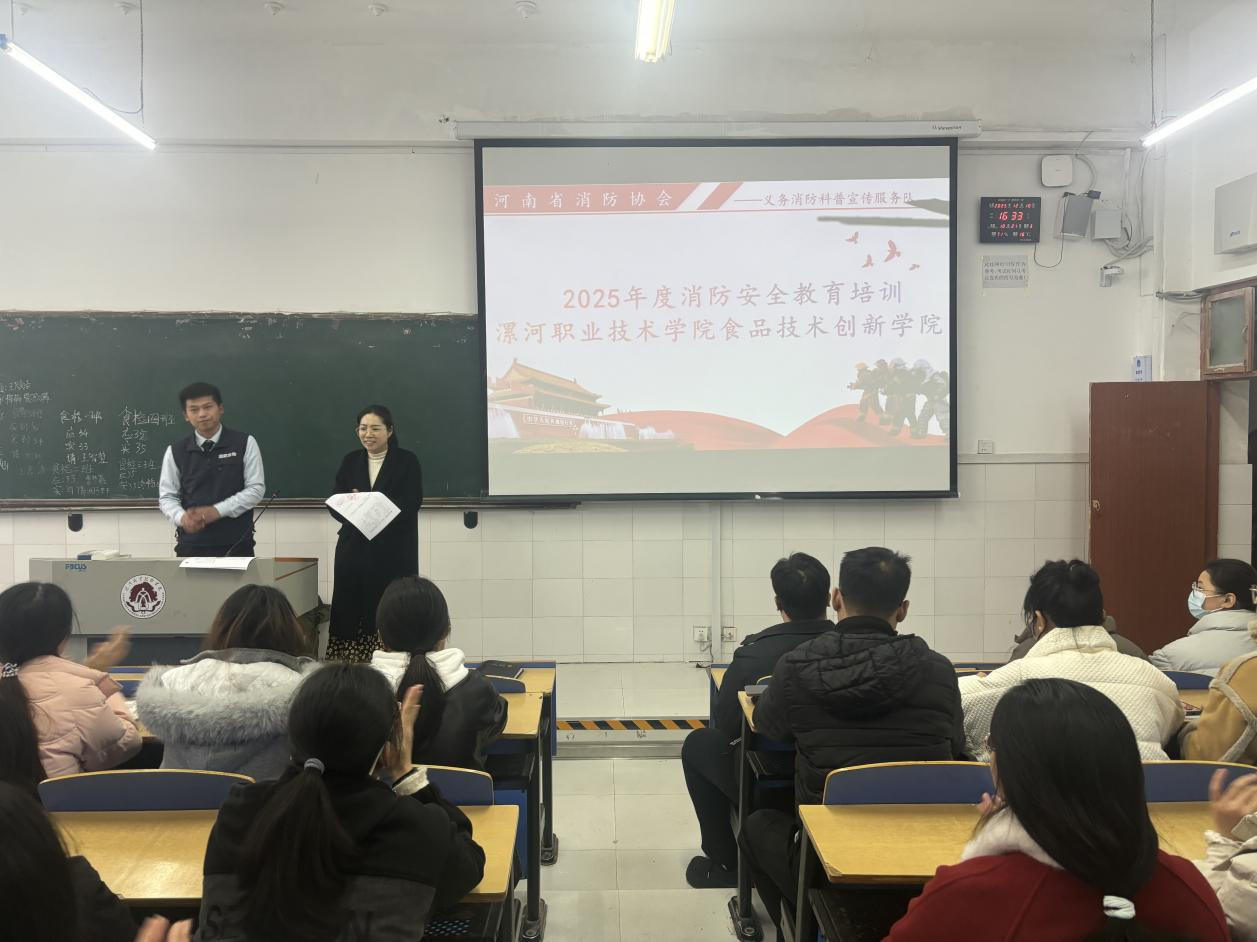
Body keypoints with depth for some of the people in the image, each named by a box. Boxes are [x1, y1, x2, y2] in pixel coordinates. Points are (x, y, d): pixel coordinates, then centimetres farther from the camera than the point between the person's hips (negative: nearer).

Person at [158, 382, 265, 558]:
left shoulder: (245, 444, -1)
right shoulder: (175, 451, 5)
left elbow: (255, 489, -6)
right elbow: (167, 496, 5)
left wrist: (217, 511, -17)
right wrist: (182, 517, -17)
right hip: (192, 546, 1)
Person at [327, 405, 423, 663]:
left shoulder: (407, 461, 1)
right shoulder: (350, 461, 12)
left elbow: (410, 505, -9)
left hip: (393, 554, -3)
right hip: (354, 550, 3)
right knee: (348, 612, -2)